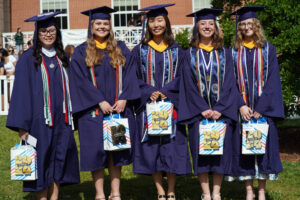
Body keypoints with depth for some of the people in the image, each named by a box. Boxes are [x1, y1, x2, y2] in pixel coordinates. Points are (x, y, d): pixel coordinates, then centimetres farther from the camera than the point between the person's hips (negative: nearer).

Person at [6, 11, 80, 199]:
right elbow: (22, 92, -7)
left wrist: (70, 117, 9)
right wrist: (22, 125, -14)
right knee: (42, 161, 0)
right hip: (39, 119, -4)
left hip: (61, 119, 5)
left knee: (59, 160, 7)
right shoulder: (29, 58, -3)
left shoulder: (62, 58, 12)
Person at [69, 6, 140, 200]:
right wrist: (100, 101, -14)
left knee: (116, 149, 4)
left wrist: (123, 98, -10)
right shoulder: (82, 52, 3)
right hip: (93, 110, -2)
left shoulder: (121, 49, 11)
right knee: (96, 150, 0)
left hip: (119, 108, 2)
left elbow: (129, 74, 4)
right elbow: (81, 80, -5)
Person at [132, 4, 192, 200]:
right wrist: (149, 92, -14)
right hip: (147, 107, 0)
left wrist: (165, 92, -13)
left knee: (171, 148, -1)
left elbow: (182, 77, 2)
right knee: (151, 148, 0)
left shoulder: (177, 51, 8)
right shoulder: (139, 51, 7)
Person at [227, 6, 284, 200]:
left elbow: (272, 80, -2)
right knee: (243, 147, 0)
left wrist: (260, 108, -12)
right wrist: (241, 105, -11)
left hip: (264, 108, -1)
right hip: (242, 109, 1)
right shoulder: (234, 52, 8)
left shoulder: (268, 49, 4)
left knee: (263, 146, 0)